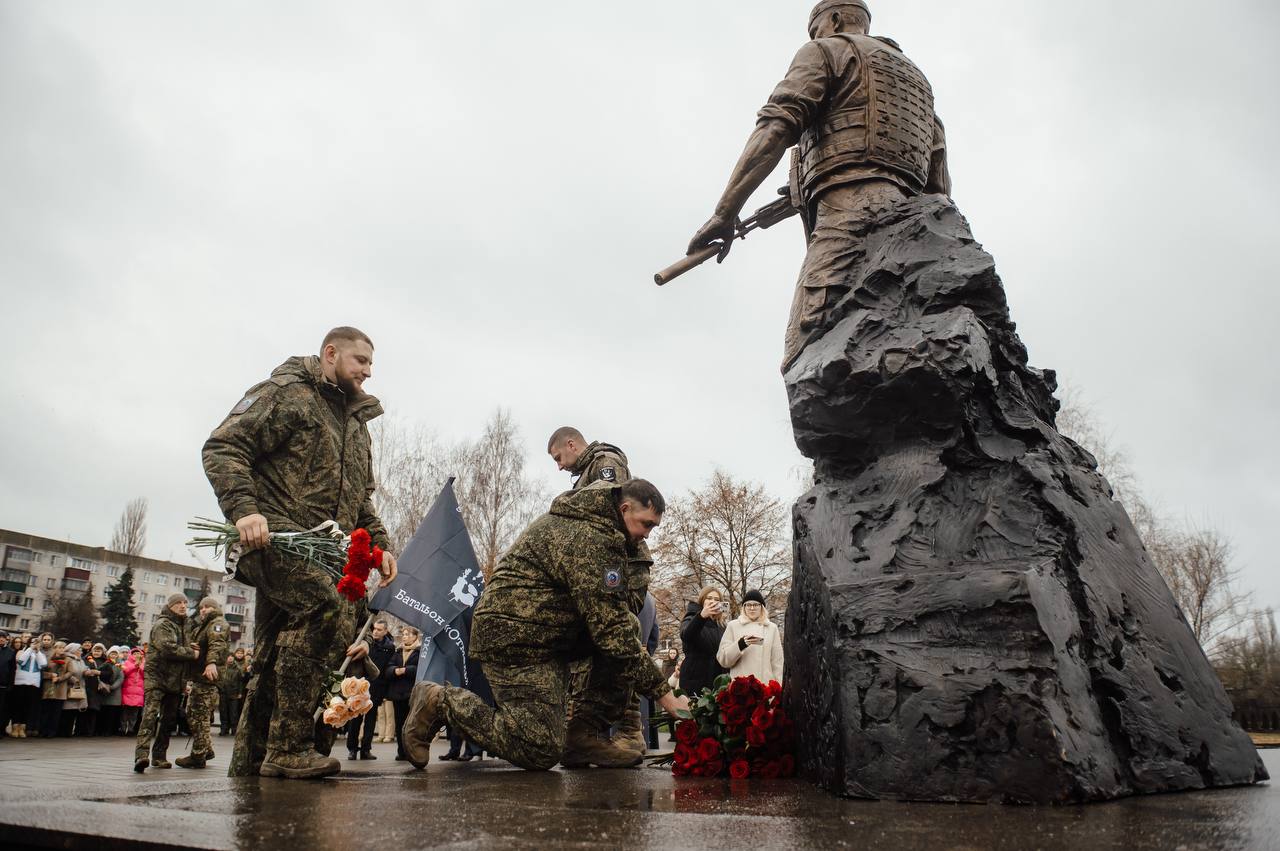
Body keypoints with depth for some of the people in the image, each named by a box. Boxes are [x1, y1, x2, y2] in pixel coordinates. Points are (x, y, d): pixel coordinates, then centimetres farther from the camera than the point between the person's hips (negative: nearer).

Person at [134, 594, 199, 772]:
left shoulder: (182, 626, 20)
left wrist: (189, 647, 8)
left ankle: (159, 756, 19)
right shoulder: (163, 625, -8)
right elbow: (168, 649, -22)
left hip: (174, 681, 9)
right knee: (151, 714, -21)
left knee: (169, 718, 11)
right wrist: (192, 653, -13)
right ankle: (141, 754, -30)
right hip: (157, 676, -9)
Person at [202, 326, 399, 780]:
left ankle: (250, 762, 19)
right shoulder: (284, 393, 0)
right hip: (274, 534, -9)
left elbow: (361, 499, 30)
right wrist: (243, 508, -25)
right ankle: (289, 747, -24)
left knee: (275, 660, 10)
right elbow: (221, 447, -9)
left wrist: (379, 544, 14)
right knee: (328, 608, -29)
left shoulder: (356, 423, 26)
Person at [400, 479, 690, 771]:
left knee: (630, 627, 1)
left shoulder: (576, 519, 12)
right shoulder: (593, 539, -20)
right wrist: (663, 695, -19)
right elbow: (611, 631, -23)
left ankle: (583, 735, 1)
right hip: (516, 637, -10)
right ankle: (440, 702, 2)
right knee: (542, 751, -11)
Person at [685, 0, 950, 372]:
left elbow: (776, 128, -4)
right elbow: (939, 183, 27)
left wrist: (725, 212, -9)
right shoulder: (916, 77, 38)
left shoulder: (826, 50, 15)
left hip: (850, 207, -7)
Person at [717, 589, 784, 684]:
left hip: (765, 685, 1)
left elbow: (777, 661, 12)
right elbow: (722, 659, 2)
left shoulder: (772, 628, 13)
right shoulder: (733, 626, 8)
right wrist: (740, 644, -14)